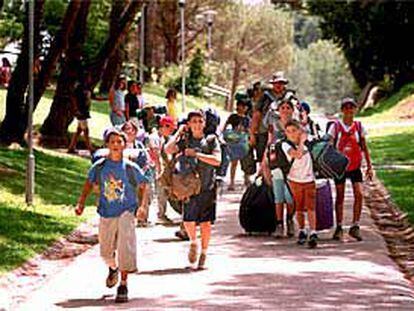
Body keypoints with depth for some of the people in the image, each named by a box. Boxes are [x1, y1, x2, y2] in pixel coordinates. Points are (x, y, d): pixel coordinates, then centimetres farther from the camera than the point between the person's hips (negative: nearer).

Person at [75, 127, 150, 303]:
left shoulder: (130, 168, -5)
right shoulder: (99, 167, 0)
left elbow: (144, 186, 4)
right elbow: (89, 183, 13)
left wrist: (143, 205, -9)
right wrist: (81, 203, 2)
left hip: (126, 212, -3)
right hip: (106, 214, 3)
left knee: (125, 247, -16)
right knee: (106, 252, 14)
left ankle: (123, 285, -7)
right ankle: (113, 268, 49)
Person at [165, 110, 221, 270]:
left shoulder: (211, 140, 4)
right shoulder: (184, 140, 6)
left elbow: (217, 160, -9)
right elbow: (168, 149, -10)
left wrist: (196, 154, -13)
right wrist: (179, 132, -5)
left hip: (207, 186, -1)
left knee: (206, 222, 0)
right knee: (188, 221, -4)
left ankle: (203, 252, 13)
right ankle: (193, 243, 26)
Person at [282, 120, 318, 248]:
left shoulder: (306, 140, 0)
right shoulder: (286, 145, -13)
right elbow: (298, 154, -30)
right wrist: (301, 141, -18)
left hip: (309, 179, 1)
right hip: (295, 180, -1)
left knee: (311, 207, -8)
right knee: (299, 208, 7)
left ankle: (313, 233, -16)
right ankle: (302, 231, 25)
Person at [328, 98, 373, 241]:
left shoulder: (359, 126, 3)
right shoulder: (335, 126, -2)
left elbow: (364, 148, 8)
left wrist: (369, 166, 5)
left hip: (355, 166, 1)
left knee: (359, 194, -13)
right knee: (340, 196, 5)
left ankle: (355, 226, -7)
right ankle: (339, 227, 13)